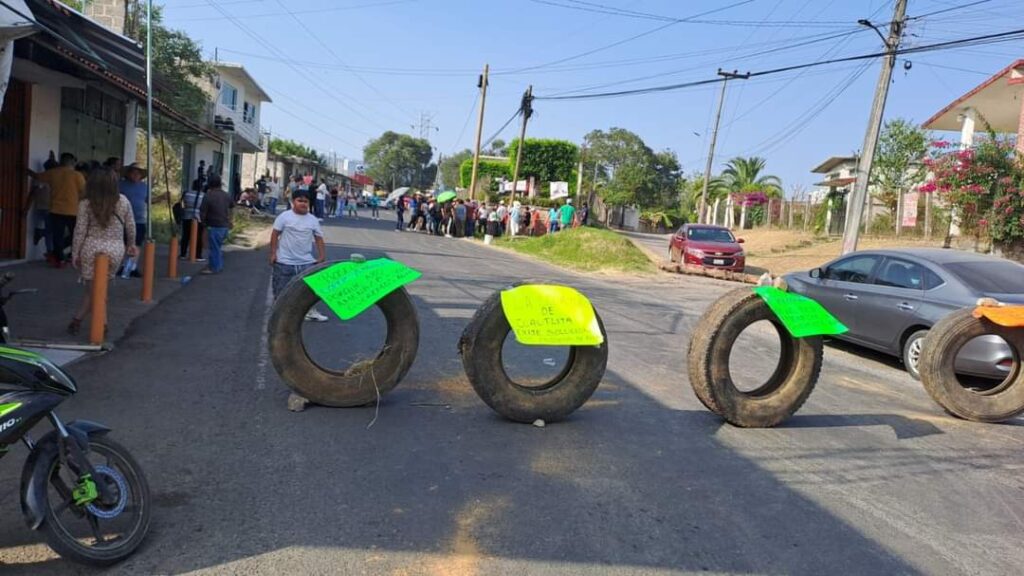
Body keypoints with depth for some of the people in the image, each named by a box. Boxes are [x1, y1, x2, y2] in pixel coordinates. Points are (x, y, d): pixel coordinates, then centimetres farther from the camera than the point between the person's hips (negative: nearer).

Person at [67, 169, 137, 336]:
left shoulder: (86, 205, -4)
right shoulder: (123, 202, 1)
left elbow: (80, 231, -4)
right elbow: (130, 226, 9)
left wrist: (75, 253, 5)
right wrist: (131, 244, 24)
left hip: (91, 247, -2)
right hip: (116, 249, 2)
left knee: (93, 287, 8)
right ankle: (78, 318, 17)